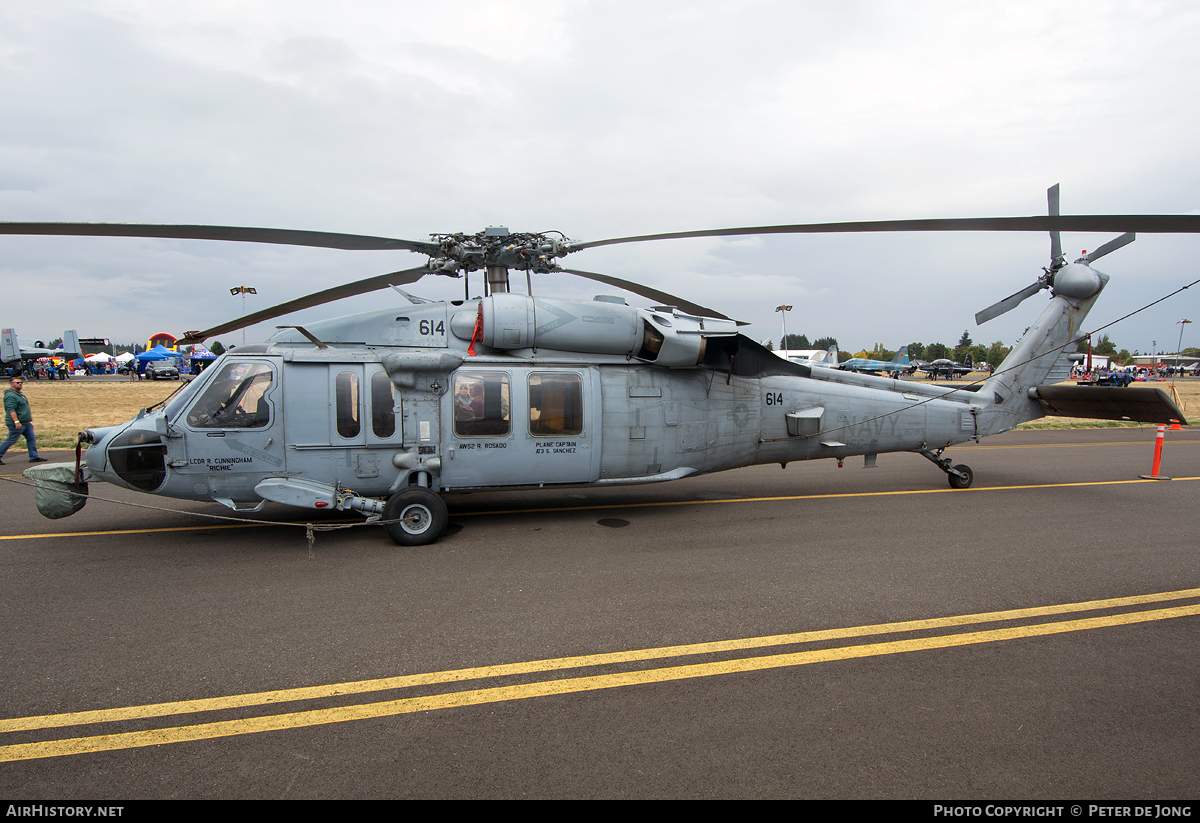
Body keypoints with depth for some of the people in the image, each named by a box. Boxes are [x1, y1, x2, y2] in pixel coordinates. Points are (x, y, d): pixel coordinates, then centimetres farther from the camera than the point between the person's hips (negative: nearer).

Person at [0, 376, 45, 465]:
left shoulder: (19, 394, 17)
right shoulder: (10, 396, -15)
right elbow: (11, 410, -24)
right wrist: (16, 422, -31)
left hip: (25, 423, 10)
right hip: (17, 424, -10)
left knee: (31, 439, 5)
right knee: (11, 440, -2)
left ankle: (34, 457, 7)